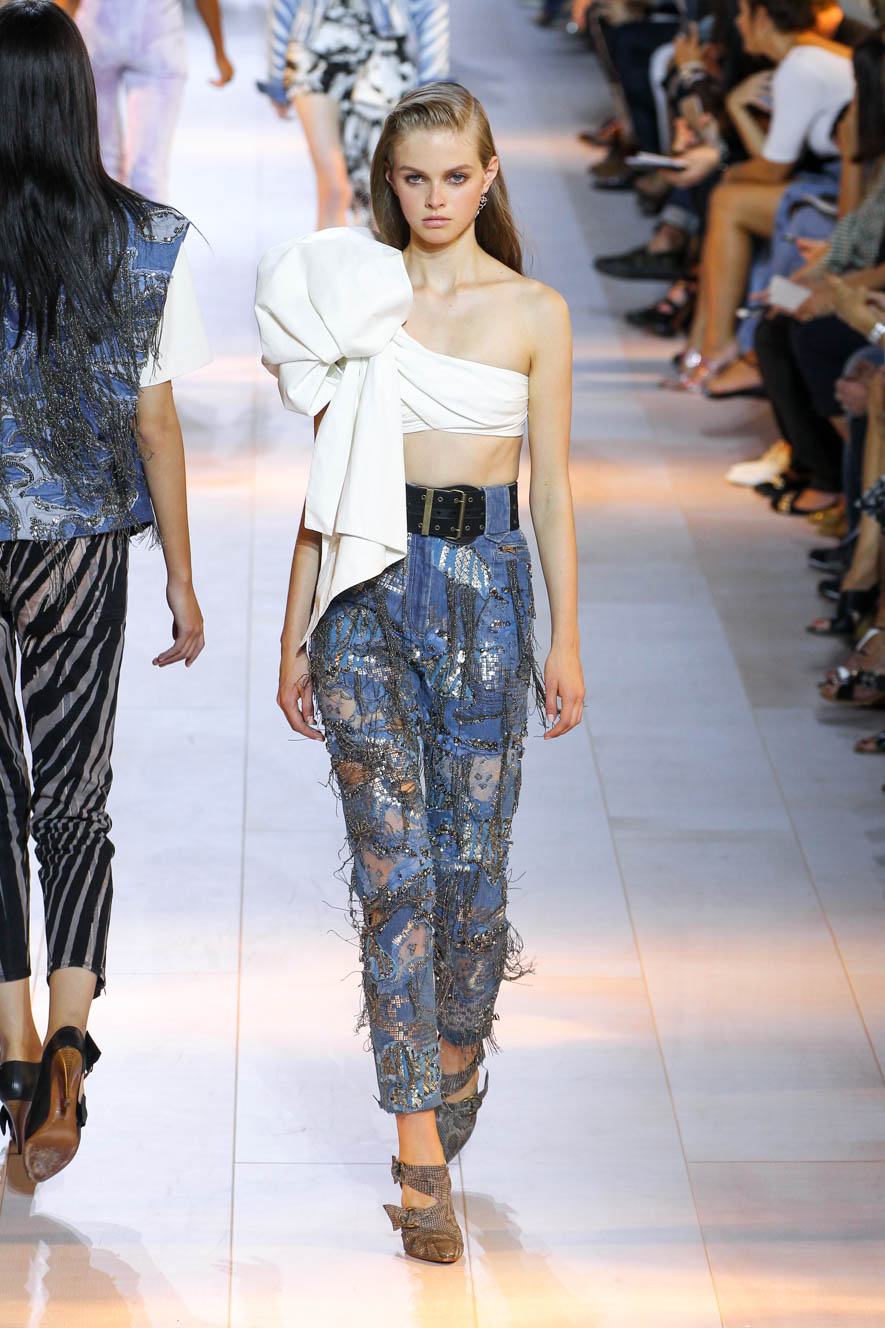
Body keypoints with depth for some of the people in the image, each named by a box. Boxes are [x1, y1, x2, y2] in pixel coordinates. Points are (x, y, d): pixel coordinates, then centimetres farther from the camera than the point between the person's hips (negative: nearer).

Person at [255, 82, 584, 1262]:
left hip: (483, 586, 0)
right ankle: (421, 1154, -6)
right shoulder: (356, 301, 6)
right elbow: (326, 484, 9)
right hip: (367, 587, 0)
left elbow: (554, 488, 4)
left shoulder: (534, 313, 3)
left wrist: (567, 641, 0)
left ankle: (451, 1077, 28)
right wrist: (295, 638, 8)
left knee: (471, 864, 3)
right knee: (393, 866, -6)